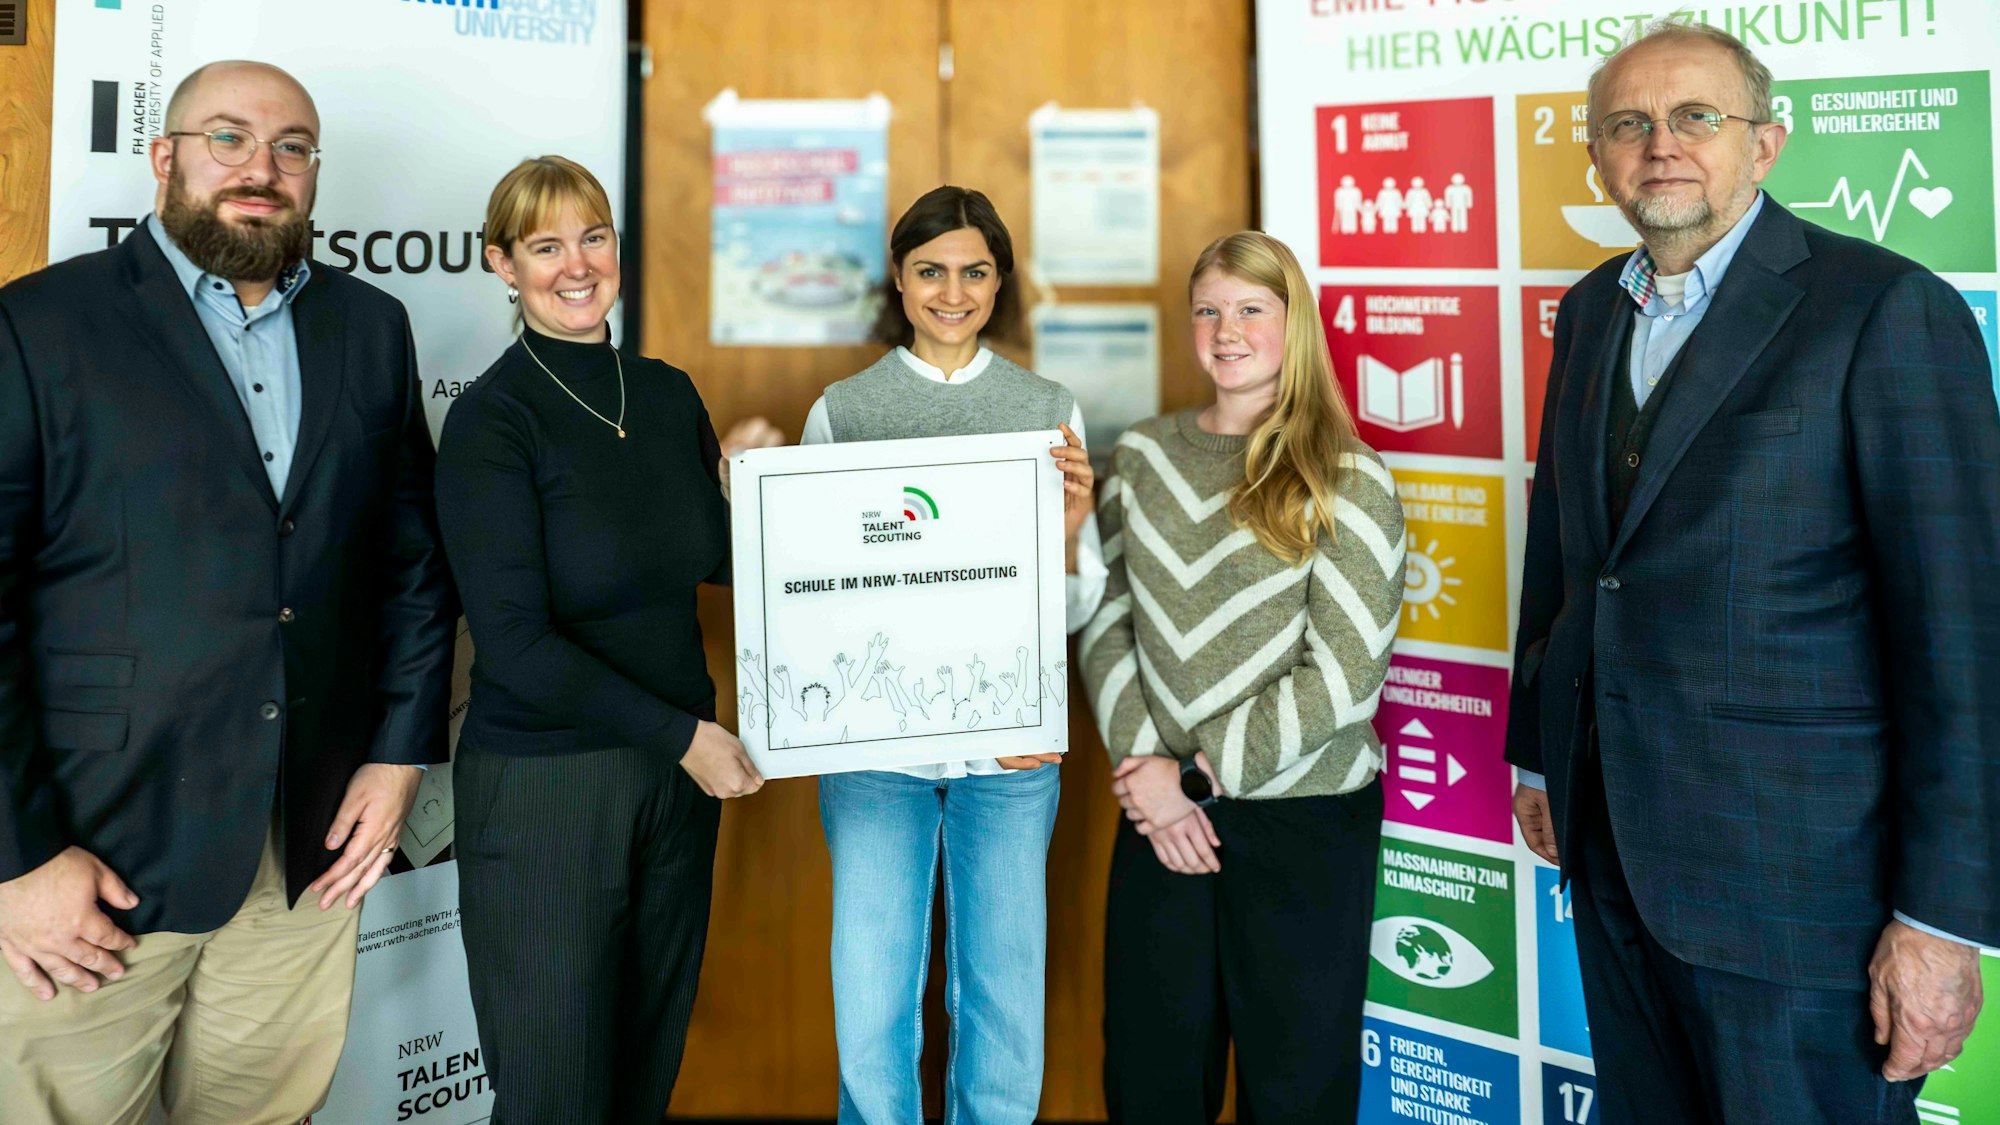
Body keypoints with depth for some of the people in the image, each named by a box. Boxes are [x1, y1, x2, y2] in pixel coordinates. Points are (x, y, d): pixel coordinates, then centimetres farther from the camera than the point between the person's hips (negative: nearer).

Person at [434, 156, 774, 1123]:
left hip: (677, 769, 5)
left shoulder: (667, 394, 5)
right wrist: (681, 733, -15)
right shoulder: (491, 418, -12)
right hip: (542, 782, -5)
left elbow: (724, 559, 12)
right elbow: (514, 643, -17)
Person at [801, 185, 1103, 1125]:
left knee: (1005, 1006, 8)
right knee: (872, 1018, 2)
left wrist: (1071, 530, -15)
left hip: (1011, 748, 1)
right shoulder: (840, 410, 3)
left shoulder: (1051, 411, 5)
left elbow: (1075, 610, 5)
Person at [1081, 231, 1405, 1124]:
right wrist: (1146, 770, -8)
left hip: (1305, 821, -3)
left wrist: (1197, 772, -13)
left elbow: (1346, 675, -12)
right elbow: (1105, 624, 4)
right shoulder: (1141, 455, 6)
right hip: (1159, 815, 4)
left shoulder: (1348, 480, -6)